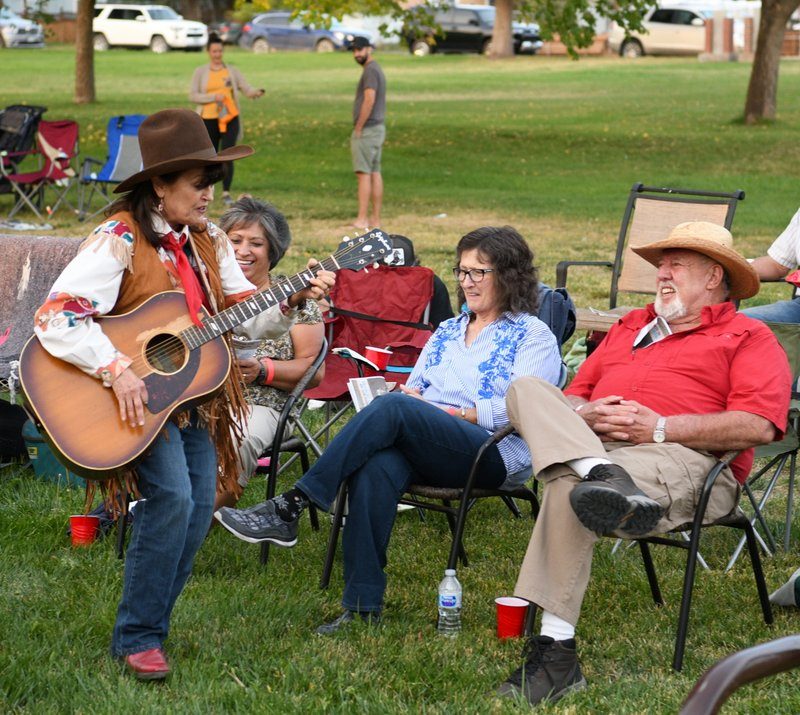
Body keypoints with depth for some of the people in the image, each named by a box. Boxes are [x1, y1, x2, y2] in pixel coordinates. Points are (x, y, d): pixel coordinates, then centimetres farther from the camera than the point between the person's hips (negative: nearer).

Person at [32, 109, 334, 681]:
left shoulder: (207, 241, 7)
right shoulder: (119, 241, -17)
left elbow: (244, 316, 10)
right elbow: (55, 317, -25)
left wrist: (293, 301, -8)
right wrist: (117, 371, -32)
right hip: (136, 398, -7)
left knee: (200, 503, 0)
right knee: (172, 495, -22)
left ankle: (152, 621, 18)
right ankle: (137, 637, -10)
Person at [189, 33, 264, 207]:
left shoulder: (232, 71, 8)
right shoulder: (200, 72, 5)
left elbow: (246, 88, 0)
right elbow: (192, 95, -2)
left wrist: (255, 93, -24)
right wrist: (214, 97, -15)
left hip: (230, 120, 0)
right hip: (209, 120, 0)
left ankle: (226, 193, -9)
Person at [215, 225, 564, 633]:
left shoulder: (534, 336, 8)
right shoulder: (447, 331, 29)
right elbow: (413, 388, 26)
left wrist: (452, 412, -9)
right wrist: (409, 395, 2)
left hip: (494, 455, -5)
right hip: (424, 452, 5)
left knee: (392, 409, -32)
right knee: (376, 467, -34)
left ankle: (290, 508, -34)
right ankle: (362, 605, -36)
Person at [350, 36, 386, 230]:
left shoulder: (370, 70, -13)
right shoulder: (377, 69, 17)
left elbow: (369, 100, -22)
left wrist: (358, 129, -17)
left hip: (367, 129, -10)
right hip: (378, 127, 10)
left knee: (364, 174, -10)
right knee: (375, 173, 8)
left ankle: (362, 219, -12)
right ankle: (375, 219, 9)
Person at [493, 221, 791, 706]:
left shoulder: (749, 338, 13)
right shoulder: (631, 327, 35)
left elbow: (758, 426, -5)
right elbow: (573, 396, 29)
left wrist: (659, 427, -10)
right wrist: (586, 415, 2)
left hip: (685, 459, -6)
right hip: (591, 444, 7)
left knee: (569, 485, -36)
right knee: (528, 389, -20)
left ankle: (555, 650, -42)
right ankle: (607, 481, -45)